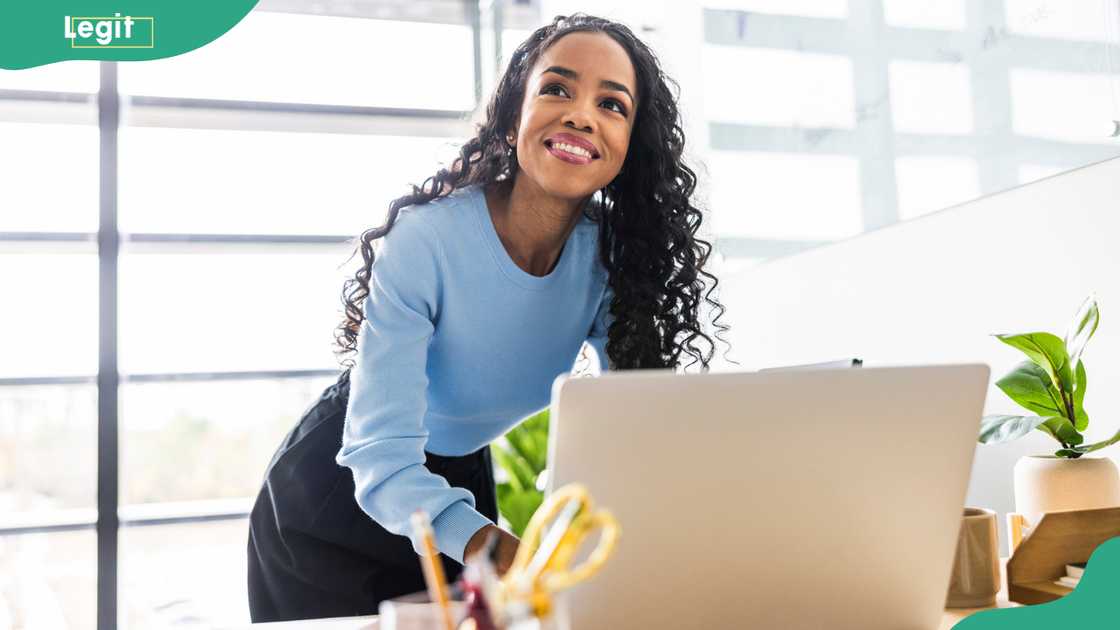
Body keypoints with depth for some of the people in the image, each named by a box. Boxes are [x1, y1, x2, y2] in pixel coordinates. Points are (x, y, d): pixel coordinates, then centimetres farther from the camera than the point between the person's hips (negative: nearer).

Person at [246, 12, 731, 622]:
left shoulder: (609, 257, -16)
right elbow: (381, 457, -34)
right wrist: (497, 551, -51)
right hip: (338, 497, -4)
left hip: (460, 482, 4)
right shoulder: (425, 240, -30)